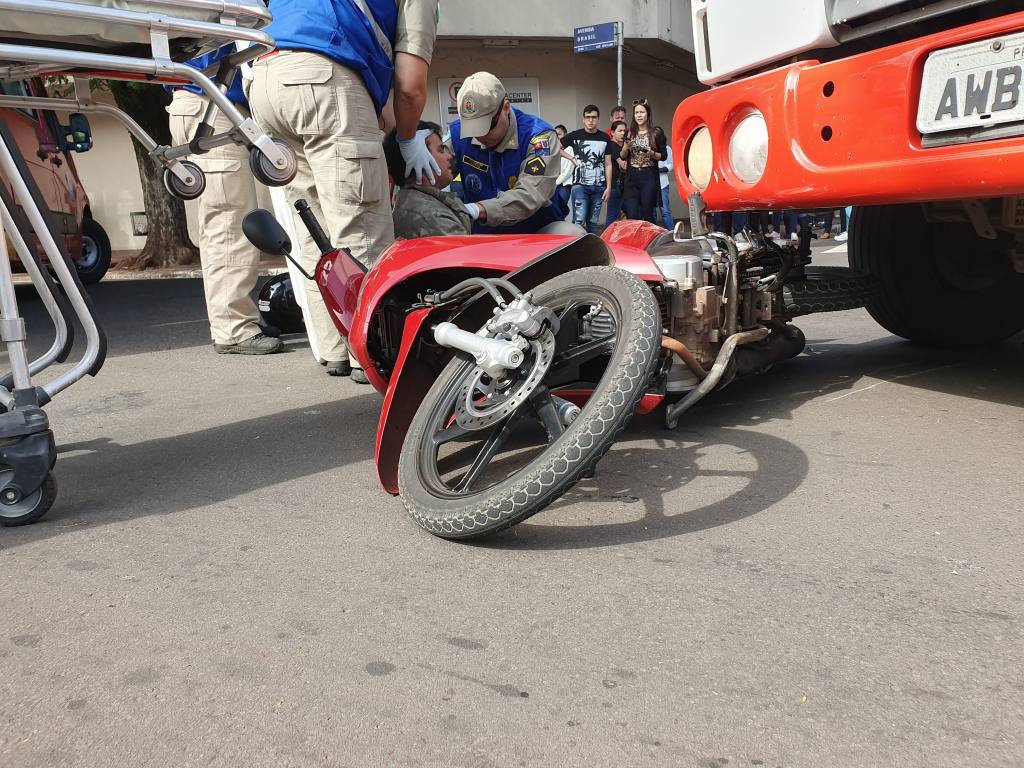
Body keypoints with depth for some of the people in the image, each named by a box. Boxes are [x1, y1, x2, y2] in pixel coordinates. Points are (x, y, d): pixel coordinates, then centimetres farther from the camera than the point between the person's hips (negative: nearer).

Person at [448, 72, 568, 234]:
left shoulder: (539, 135, -18)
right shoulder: (458, 133, -6)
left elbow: (530, 197, -30)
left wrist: (477, 210, -45)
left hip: (538, 230, -2)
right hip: (484, 233, 3)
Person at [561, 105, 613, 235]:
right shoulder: (575, 136, 1)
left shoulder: (605, 138, 8)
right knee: (579, 221, -10)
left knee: (593, 222, 8)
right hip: (580, 185, -3)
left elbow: (608, 164, 8)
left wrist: (608, 187, 2)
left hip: (599, 186, 3)